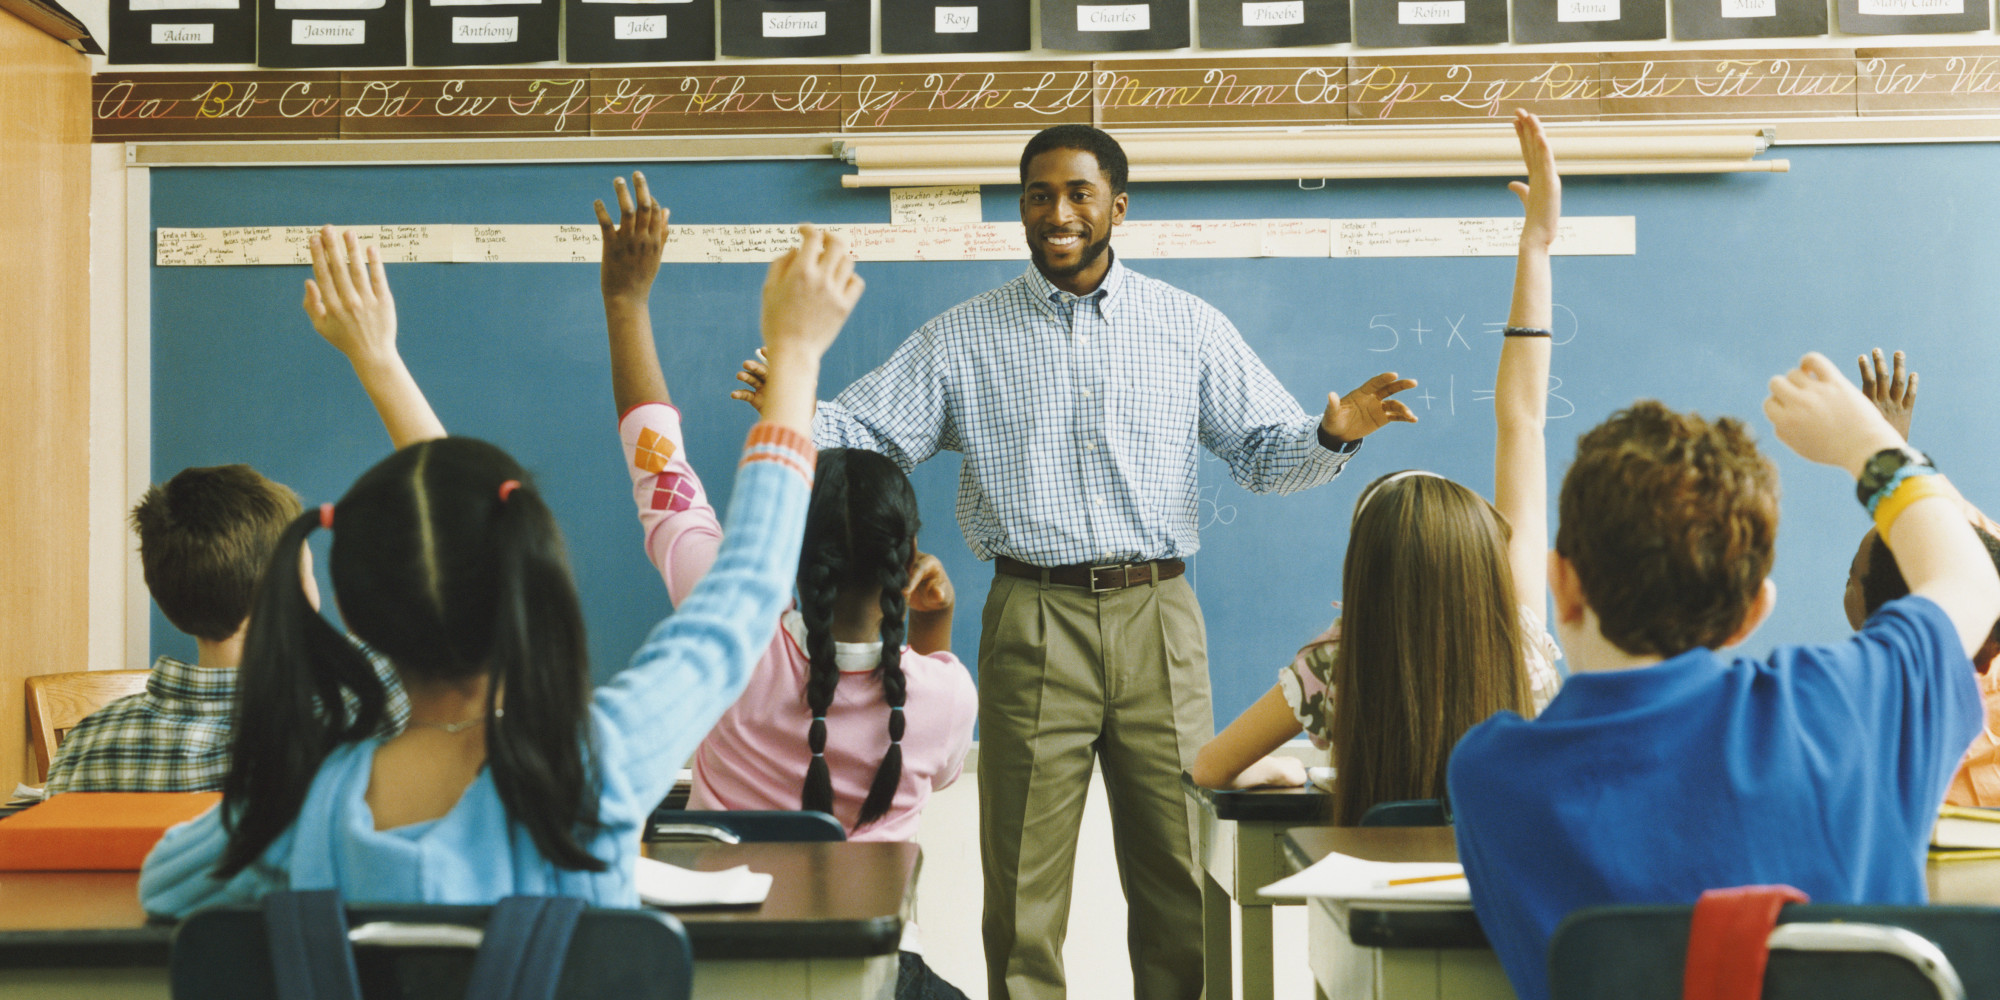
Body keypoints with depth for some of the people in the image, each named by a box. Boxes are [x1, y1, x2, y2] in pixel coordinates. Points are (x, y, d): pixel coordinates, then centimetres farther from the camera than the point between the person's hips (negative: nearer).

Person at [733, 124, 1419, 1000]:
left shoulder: (1190, 328, 10)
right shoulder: (963, 338, 8)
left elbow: (1264, 451, 9)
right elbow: (868, 435, 2)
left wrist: (1332, 433, -11)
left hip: (1158, 620, 1)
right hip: (1031, 624, -1)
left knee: (1181, 870, 5)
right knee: (1023, 877, 3)